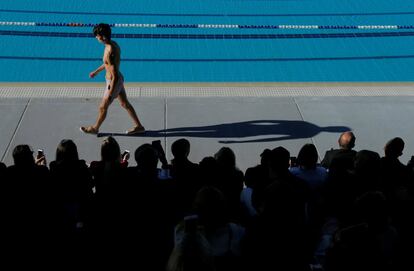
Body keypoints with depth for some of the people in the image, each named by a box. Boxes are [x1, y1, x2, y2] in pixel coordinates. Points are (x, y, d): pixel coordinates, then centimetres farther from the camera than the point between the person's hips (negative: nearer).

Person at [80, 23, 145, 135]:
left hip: (113, 82, -9)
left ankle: (95, 128, 36)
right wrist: (97, 71, 26)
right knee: (125, 104, 22)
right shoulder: (114, 44, -4)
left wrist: (110, 94, -23)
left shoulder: (109, 52, -32)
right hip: (119, 79, 9)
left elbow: (115, 76, -30)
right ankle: (139, 126, 33)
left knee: (103, 107, 14)